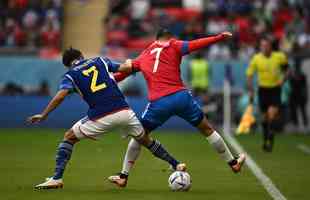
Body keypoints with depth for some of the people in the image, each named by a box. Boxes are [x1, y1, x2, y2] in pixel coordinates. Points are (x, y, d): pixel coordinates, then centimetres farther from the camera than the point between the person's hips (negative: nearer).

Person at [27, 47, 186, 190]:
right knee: (145, 140, 26)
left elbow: (60, 96, -6)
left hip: (100, 119, -2)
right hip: (124, 111, 2)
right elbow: (124, 68, 12)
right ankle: (176, 165, 31)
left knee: (69, 138, 18)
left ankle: (57, 178, 7)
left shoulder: (70, 75, 10)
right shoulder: (100, 61, 17)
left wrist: (43, 115, -1)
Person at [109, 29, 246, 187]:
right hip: (181, 97, -1)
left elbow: (122, 73, 18)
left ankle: (123, 177, 17)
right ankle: (233, 163, 28)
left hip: (157, 103, 1)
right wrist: (220, 37, -7)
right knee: (207, 130, 17)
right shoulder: (172, 46, 8)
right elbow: (195, 45, -6)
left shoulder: (142, 58, 18)